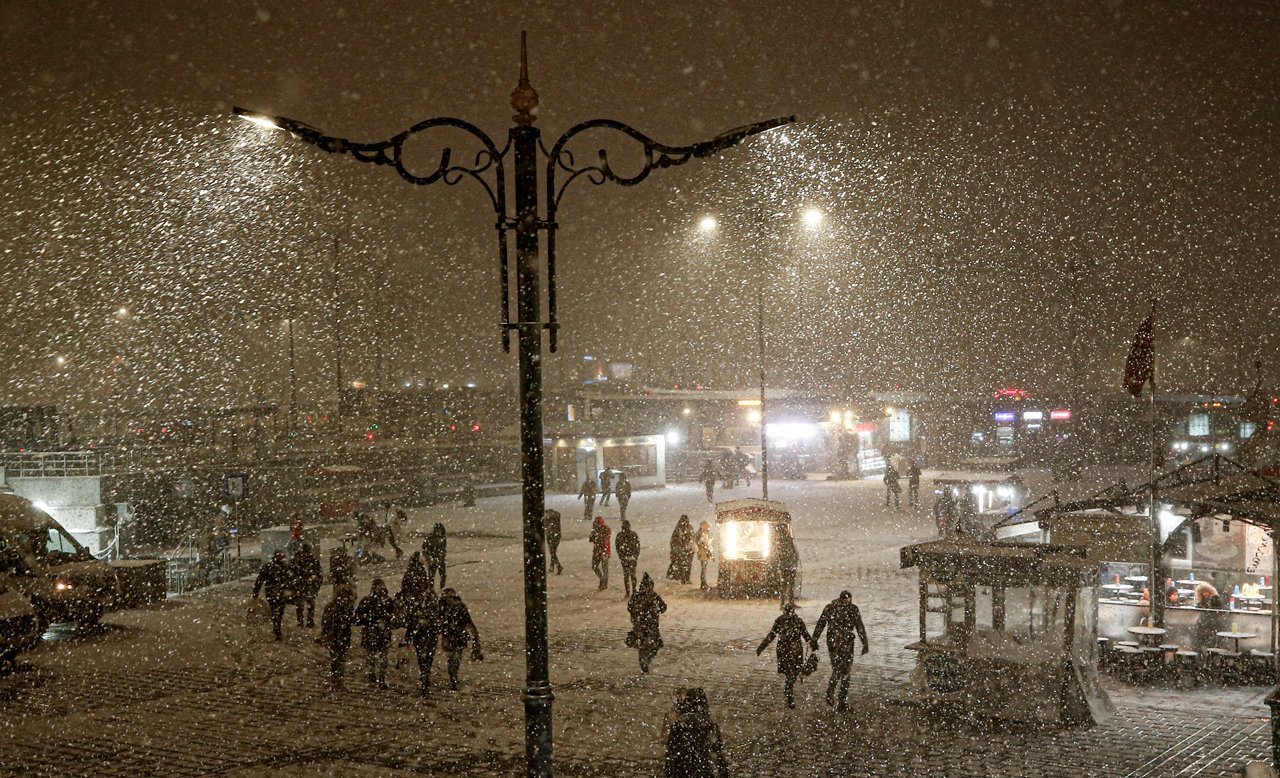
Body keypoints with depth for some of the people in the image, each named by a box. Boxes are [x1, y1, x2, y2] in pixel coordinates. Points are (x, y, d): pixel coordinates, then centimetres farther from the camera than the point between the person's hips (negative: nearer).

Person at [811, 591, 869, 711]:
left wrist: (814, 641, 5)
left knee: (836, 669, 13)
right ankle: (842, 700, -2)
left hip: (832, 642, 2)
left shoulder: (829, 607, 8)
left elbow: (820, 625, 5)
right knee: (845, 671, 2)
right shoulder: (852, 608, 2)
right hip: (846, 642, -2)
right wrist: (865, 644, 2)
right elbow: (860, 628, 0)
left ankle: (830, 693, -1)